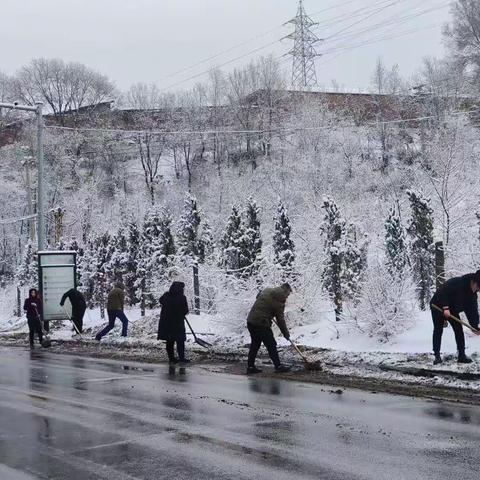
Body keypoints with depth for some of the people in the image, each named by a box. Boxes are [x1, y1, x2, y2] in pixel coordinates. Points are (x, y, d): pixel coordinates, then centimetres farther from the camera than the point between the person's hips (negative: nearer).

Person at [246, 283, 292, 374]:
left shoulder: (266, 290, 14)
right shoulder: (279, 299, -9)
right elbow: (280, 319, -7)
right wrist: (286, 333, 4)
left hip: (251, 320, 8)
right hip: (261, 324, -8)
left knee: (255, 344, 16)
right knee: (271, 345, 0)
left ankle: (250, 367, 17)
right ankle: (278, 366, 5)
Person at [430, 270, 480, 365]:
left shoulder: (472, 294, -8)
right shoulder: (456, 283, -31)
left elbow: (472, 311, -6)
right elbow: (442, 293, -33)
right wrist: (445, 307, -38)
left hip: (452, 310, 7)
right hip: (438, 306, -6)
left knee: (459, 330, -2)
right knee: (438, 331, -8)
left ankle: (462, 355, 1)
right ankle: (437, 356, -6)